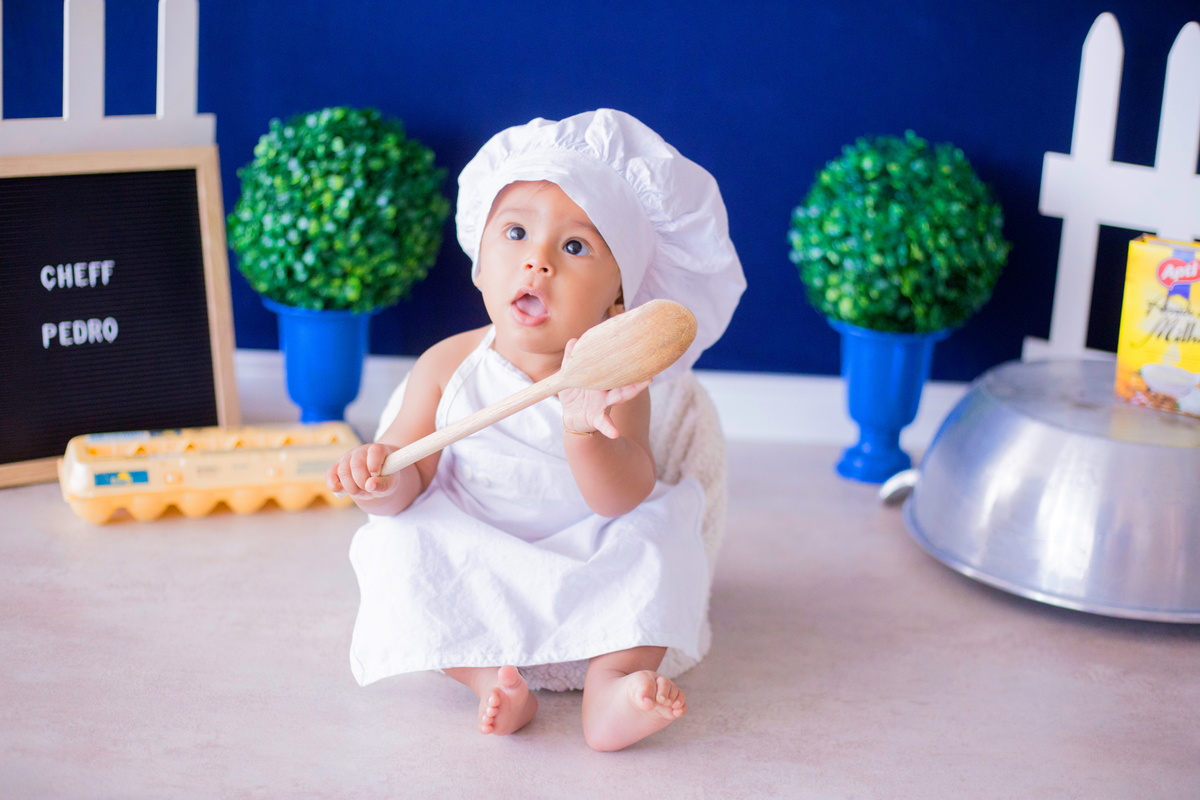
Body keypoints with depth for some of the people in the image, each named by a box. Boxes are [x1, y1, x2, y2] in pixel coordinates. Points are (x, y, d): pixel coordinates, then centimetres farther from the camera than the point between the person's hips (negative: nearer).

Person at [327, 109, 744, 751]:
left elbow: (623, 500, -24)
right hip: (472, 568, 1)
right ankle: (490, 680, -24)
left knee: (661, 530, -22)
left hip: (587, 575, -1)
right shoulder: (447, 367, -7)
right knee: (401, 545, -23)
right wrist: (386, 478, -29)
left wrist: (583, 434, -44)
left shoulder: (613, 381, -13)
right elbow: (412, 474, -3)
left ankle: (611, 685, -26)